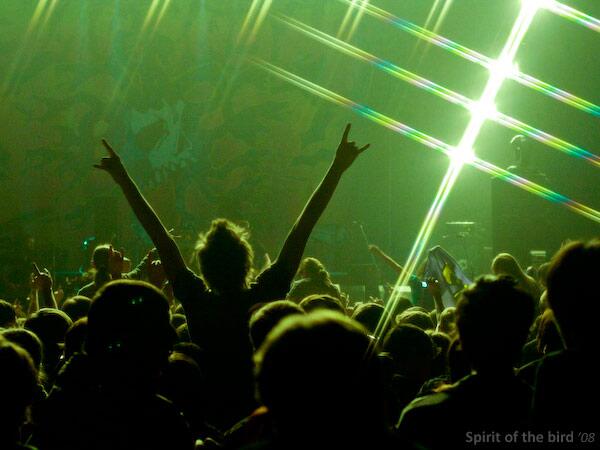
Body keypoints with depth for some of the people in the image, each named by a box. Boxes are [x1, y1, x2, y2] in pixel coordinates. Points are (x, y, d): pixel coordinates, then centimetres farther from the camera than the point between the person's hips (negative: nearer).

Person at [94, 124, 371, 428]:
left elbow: (160, 237, -9)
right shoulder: (265, 297, -15)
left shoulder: (198, 302, -14)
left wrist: (123, 180, -3)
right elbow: (303, 229, -11)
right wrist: (336, 169, -7)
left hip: (212, 421, 0)